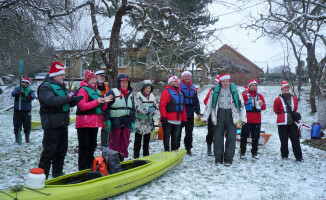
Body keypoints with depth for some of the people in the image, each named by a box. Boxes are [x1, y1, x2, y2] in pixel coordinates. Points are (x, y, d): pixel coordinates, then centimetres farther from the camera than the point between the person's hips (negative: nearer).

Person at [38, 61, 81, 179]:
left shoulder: (62, 87, 18)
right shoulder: (45, 87, -9)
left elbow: (69, 103, 18)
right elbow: (52, 101, -28)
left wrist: (75, 100, -4)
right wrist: (69, 97, -25)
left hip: (62, 124, 9)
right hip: (51, 125, -9)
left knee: (62, 149, 15)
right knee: (49, 151, -6)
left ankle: (58, 173, 29)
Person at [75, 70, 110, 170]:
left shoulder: (97, 91, 17)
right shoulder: (83, 90, -6)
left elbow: (102, 108, 18)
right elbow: (82, 106, -19)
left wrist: (104, 102, -1)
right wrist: (97, 102, -21)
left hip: (95, 123, 8)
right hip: (84, 123, -8)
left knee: (92, 145, 15)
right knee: (84, 146, -2)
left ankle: (89, 167, 27)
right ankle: (82, 169, 6)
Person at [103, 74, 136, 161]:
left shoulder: (130, 94, 16)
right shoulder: (112, 92, -2)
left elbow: (133, 110, 19)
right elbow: (106, 108, -6)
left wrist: (133, 122, 13)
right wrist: (107, 121, -12)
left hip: (127, 123, 5)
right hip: (115, 123, -5)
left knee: (125, 144, 8)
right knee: (114, 144, 0)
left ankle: (121, 160, 19)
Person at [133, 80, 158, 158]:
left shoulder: (152, 96, 9)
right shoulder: (138, 96, -10)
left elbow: (156, 106, 8)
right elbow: (138, 108, -18)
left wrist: (152, 111, -13)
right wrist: (148, 110, -28)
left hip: (149, 121, 6)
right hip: (140, 122, -6)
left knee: (147, 139, 15)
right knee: (138, 139, 1)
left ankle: (146, 155, 28)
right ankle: (136, 156, 11)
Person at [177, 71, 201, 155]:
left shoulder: (193, 88, 14)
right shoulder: (179, 86, -3)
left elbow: (196, 101, 17)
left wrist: (198, 113, 12)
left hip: (190, 114, 5)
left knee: (189, 133, 11)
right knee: (178, 132, 1)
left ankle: (188, 148, 21)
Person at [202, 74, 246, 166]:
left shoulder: (235, 91, 6)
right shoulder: (215, 91, 5)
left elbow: (241, 104, 10)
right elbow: (209, 104, 9)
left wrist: (243, 118, 4)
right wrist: (205, 117, 6)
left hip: (231, 116, 0)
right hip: (219, 116, 0)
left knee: (231, 138, 0)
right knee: (218, 138, 3)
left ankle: (228, 159, 9)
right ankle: (218, 159, 14)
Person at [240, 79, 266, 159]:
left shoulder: (260, 96, 13)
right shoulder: (244, 95, 0)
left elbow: (264, 108, 9)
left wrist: (262, 104, -12)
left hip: (257, 120, 4)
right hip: (247, 120, -4)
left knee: (255, 138, 9)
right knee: (244, 137, -2)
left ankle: (254, 153, 19)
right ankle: (242, 153, 6)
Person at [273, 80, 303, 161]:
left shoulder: (294, 98, 9)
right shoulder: (278, 99, -2)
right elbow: (276, 111, 5)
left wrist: (293, 114, 14)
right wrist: (283, 114, 6)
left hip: (292, 122, 3)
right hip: (282, 123, -2)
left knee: (295, 140, 1)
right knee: (284, 141, 4)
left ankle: (298, 157, 6)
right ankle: (284, 156, 18)